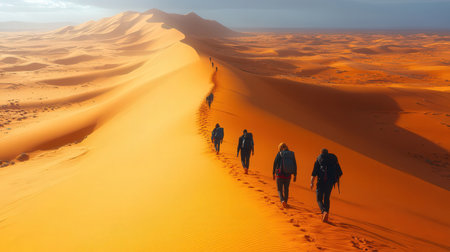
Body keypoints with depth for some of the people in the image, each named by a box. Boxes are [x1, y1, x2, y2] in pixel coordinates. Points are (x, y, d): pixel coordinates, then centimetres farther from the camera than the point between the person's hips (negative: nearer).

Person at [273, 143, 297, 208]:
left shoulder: (279, 154, -7)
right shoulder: (292, 154, 2)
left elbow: (275, 164, -9)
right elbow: (295, 165, 1)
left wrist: (273, 173, 0)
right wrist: (295, 175, 7)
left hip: (280, 174, -3)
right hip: (288, 175, 3)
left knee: (279, 189, 10)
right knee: (286, 189, 24)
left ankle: (282, 201, -14)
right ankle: (285, 202, 34)